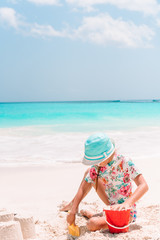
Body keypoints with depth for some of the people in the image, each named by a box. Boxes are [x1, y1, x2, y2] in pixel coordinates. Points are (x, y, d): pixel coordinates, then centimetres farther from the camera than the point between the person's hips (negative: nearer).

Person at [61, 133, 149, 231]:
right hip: (112, 205, 6)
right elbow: (83, 189, -6)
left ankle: (92, 215, 6)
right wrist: (73, 212, -14)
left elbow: (144, 186, -29)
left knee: (92, 224, -31)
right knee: (89, 173, 4)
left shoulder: (124, 162, -23)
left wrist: (127, 203, -43)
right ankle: (73, 203, 25)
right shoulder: (96, 166, -9)